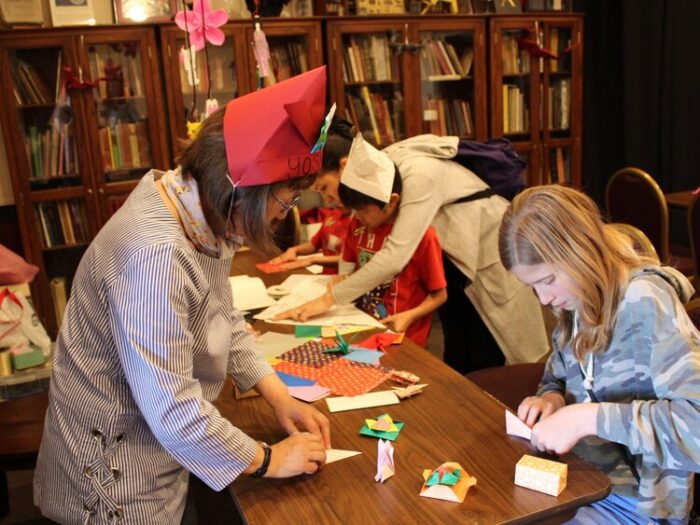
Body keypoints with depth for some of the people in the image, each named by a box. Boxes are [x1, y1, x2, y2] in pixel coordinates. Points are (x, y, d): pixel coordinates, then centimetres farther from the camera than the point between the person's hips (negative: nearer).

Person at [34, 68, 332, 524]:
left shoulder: (200, 216, -6)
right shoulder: (155, 256, -34)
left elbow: (225, 320, 5)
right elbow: (173, 412, -32)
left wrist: (281, 398, -4)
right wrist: (268, 461, -18)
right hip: (118, 471, -8)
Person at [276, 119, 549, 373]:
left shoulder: (418, 175, -32)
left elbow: (395, 256, -39)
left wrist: (328, 299, -36)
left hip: (494, 252, -7)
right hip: (454, 258, 7)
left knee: (483, 367, 0)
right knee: (455, 362, 13)